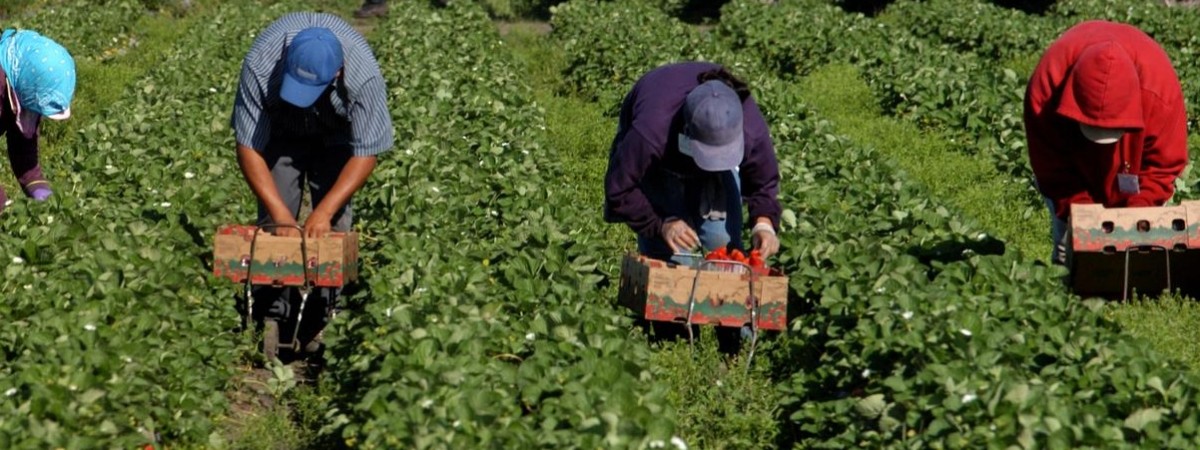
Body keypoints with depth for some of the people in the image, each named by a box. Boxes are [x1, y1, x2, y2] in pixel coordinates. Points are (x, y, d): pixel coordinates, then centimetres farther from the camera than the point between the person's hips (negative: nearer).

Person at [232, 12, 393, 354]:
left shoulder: (364, 76, -40)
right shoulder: (260, 66, -39)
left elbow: (366, 153, -29)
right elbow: (248, 146, -30)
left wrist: (325, 210, -37)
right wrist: (279, 211, -36)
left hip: (336, 136, 0)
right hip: (280, 132, 1)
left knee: (333, 224, -13)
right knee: (274, 222, -10)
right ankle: (273, 317, -6)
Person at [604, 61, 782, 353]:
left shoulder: (752, 129, -37)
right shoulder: (650, 132, -47)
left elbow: (764, 183, -16)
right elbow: (619, 190, -31)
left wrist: (764, 223, -34)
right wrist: (661, 225, -40)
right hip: (657, 169, -2)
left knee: (725, 244, -7)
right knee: (663, 252, -14)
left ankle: (736, 345, 5)